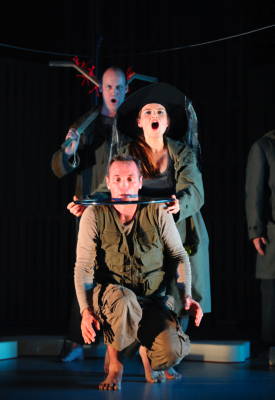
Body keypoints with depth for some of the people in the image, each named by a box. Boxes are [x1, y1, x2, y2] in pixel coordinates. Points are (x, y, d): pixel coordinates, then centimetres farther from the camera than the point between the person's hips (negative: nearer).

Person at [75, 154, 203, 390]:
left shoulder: (157, 212, -1)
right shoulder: (94, 215, -4)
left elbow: (179, 256, 5)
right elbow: (83, 267, -7)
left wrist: (186, 296, -9)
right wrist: (86, 310, -21)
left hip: (154, 300, 2)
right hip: (109, 296, -2)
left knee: (171, 354, -24)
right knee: (124, 299, -40)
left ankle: (147, 348, 18)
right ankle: (115, 365, -12)